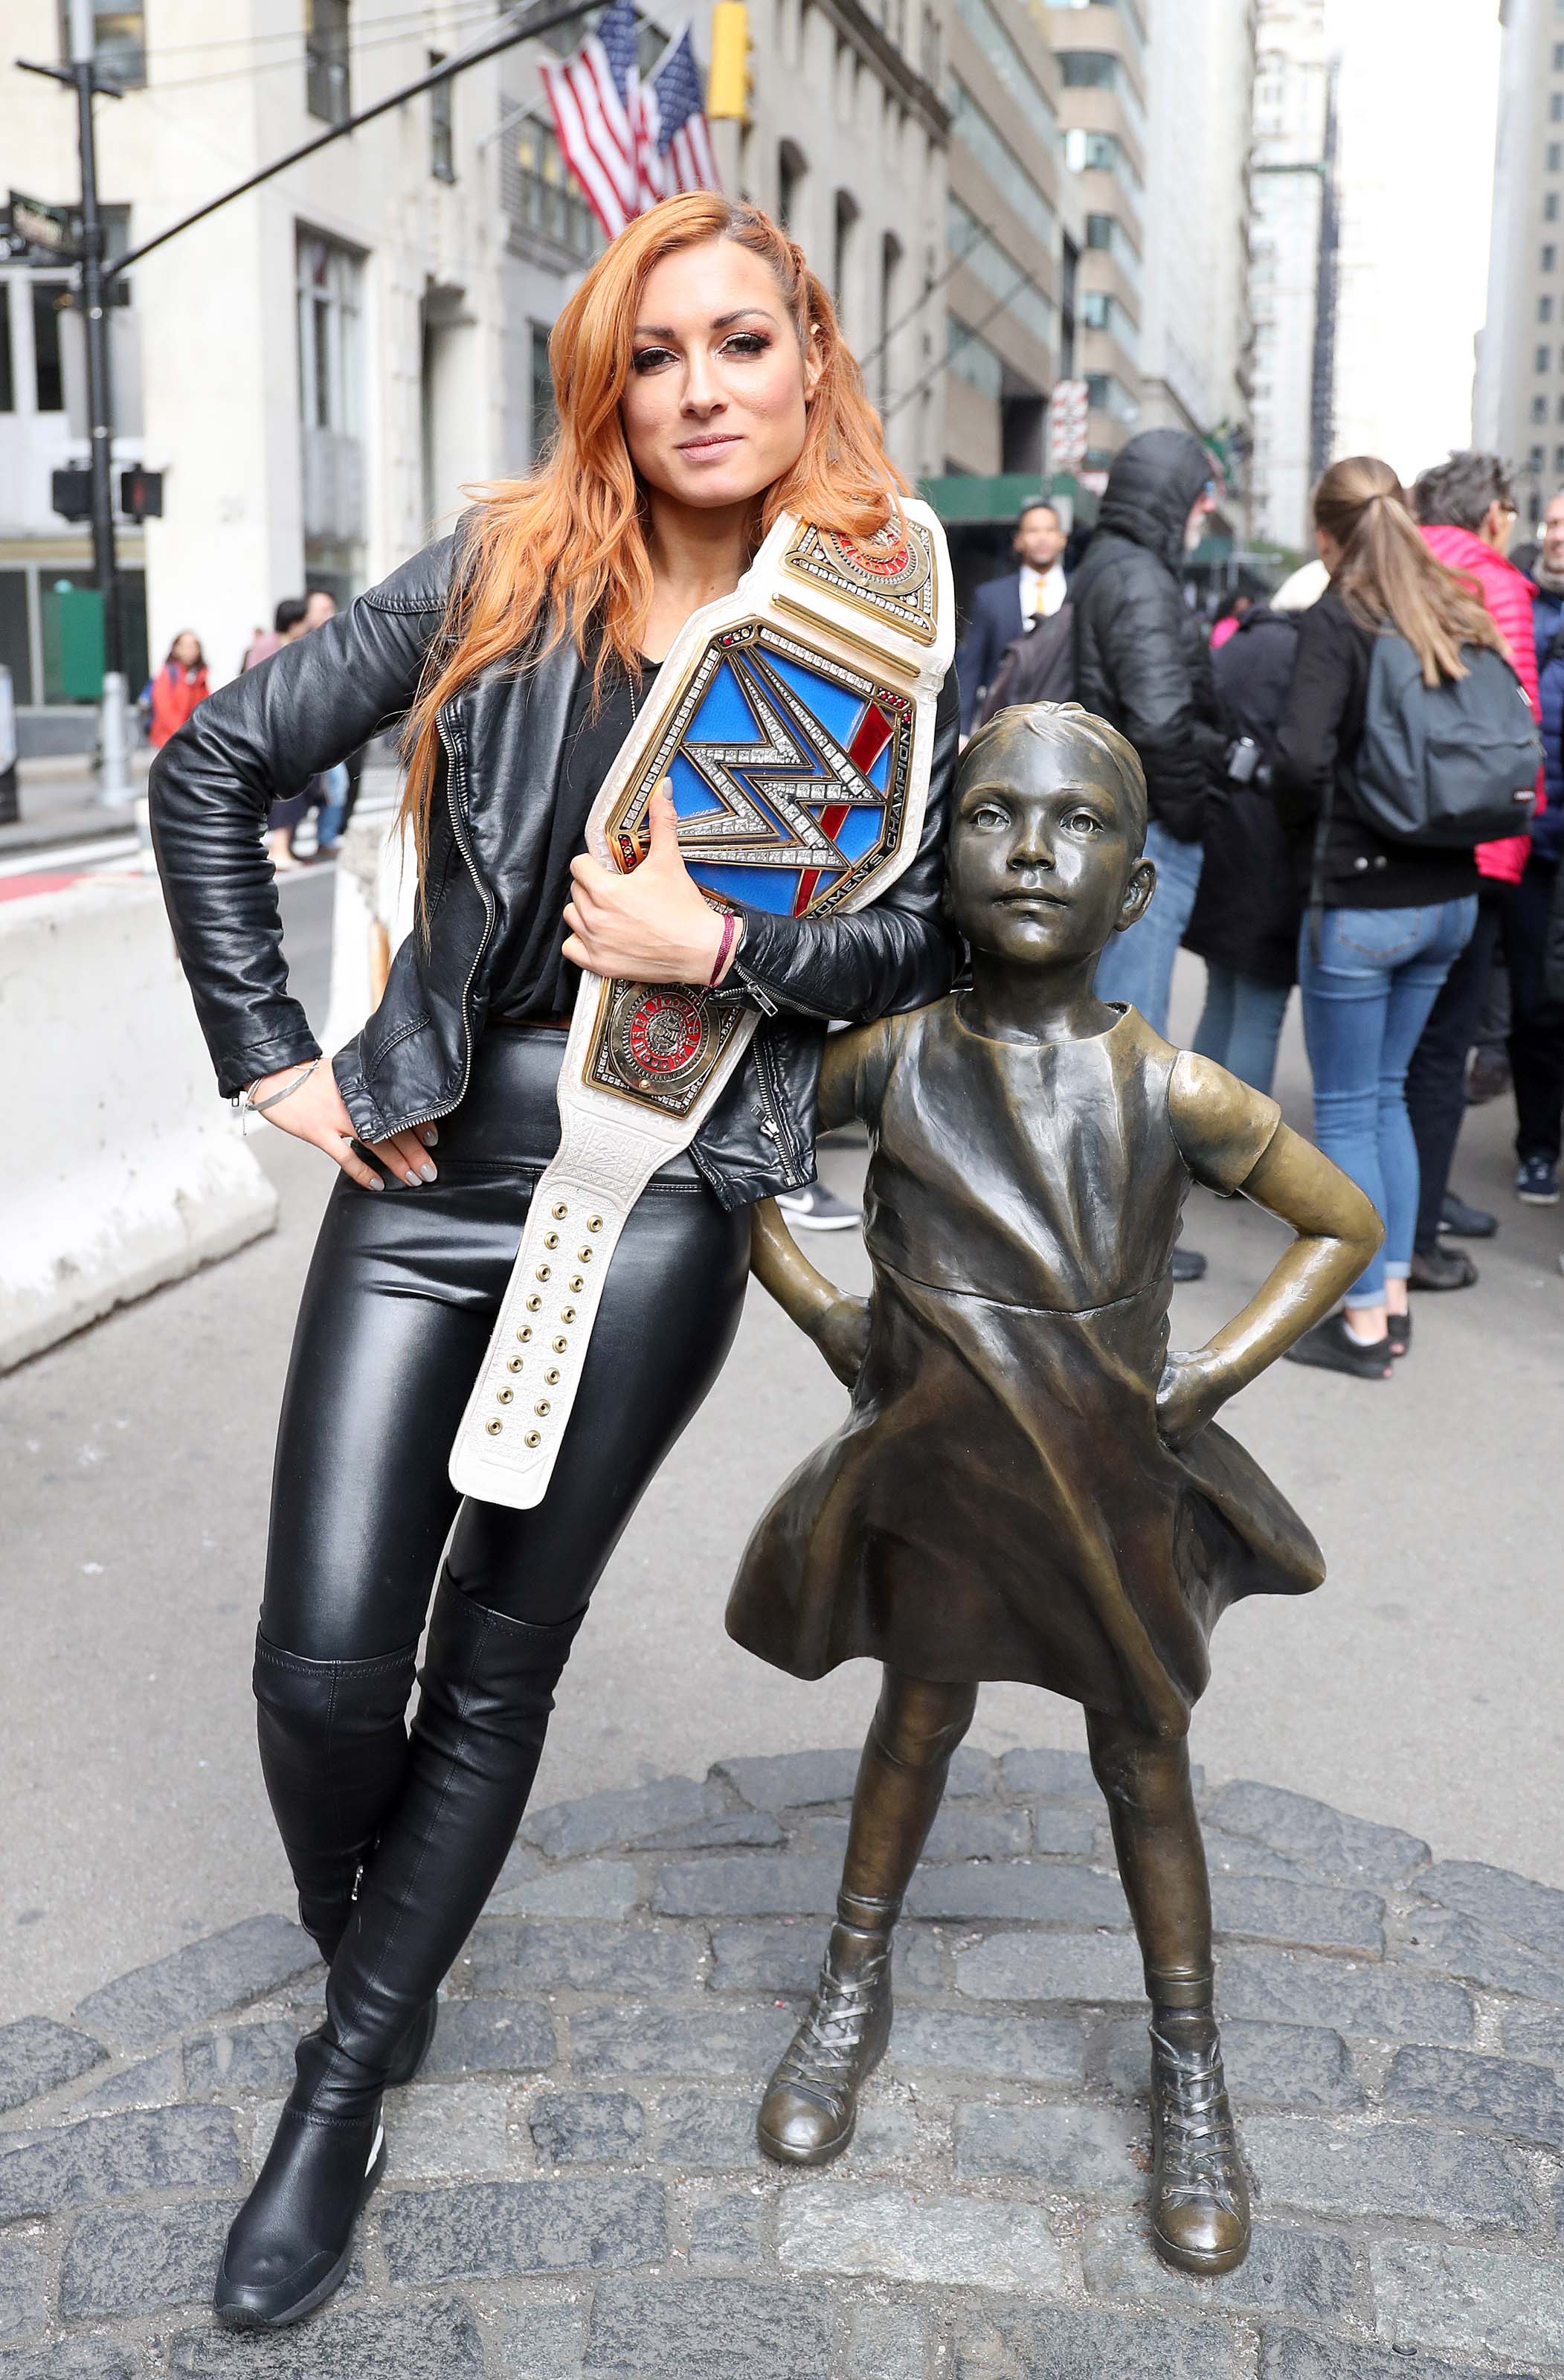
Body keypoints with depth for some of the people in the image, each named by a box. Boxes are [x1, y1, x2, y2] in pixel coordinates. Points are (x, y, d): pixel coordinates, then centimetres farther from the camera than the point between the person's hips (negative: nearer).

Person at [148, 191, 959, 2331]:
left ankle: (345, 2092, 25)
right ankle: (366, 1964, 31)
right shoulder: (502, 582, 0)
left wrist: (728, 949, -13)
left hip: (664, 1203, -1)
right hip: (434, 1170, 1)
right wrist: (272, 1055, -1)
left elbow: (930, 934, 4)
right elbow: (218, 764, 3)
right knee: (324, 1659, -2)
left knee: (498, 1664, 7)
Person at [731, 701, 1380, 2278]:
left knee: (1143, 1766, 14)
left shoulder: (1174, 1093, -16)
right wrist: (822, 1316, -3)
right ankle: (853, 1997, 41)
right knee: (917, 1725, 18)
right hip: (937, 1472, 1)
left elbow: (1345, 1224, -1)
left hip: (1115, 1485, 0)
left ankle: (1188, 2074, 34)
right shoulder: (889, 1058, -14)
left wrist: (1214, 1373, -7)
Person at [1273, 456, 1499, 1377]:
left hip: (1361, 899, -7)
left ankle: (1364, 1323, 8)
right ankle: (1395, 1298, 22)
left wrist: (1311, 820, -1)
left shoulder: (1340, 618, -11)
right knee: (1388, 1093, 18)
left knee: (1346, 1108, 3)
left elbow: (1303, 756, -20)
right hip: (1451, 895, 7)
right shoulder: (1460, 617, 8)